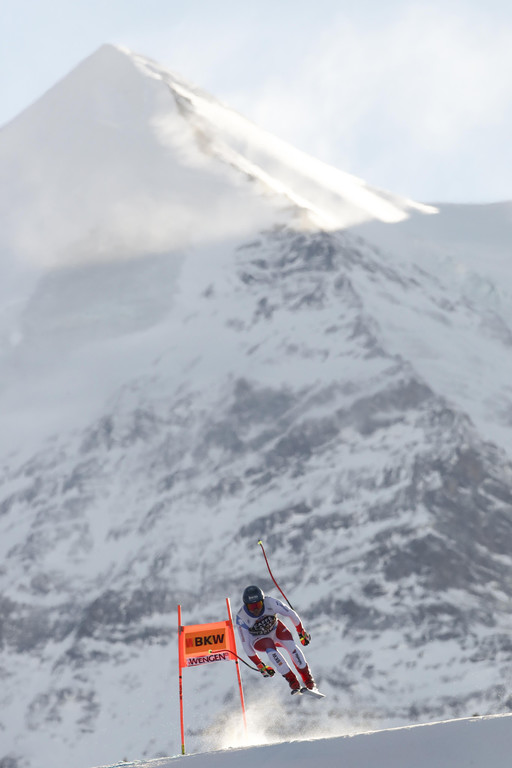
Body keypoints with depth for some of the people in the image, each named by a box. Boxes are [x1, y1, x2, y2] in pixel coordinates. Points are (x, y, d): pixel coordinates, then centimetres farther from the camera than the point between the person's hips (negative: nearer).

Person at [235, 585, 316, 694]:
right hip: (259, 640, -1)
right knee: (271, 649, -32)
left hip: (276, 629, 1)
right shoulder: (241, 617, -30)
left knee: (291, 646, -26)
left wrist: (301, 632, -7)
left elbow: (291, 614, -15)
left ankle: (308, 679, -13)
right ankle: (293, 682, -25)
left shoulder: (270, 602, -30)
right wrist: (260, 665, -22)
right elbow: (246, 644, -23)